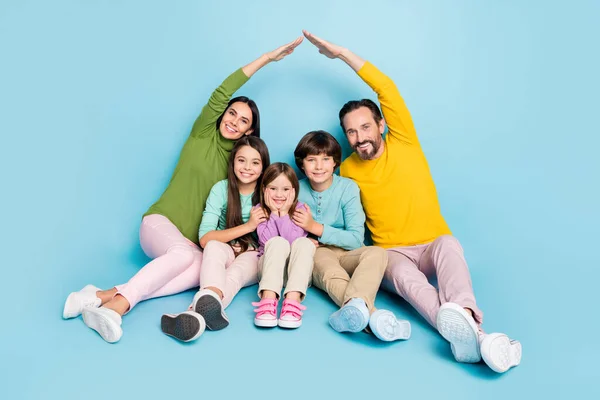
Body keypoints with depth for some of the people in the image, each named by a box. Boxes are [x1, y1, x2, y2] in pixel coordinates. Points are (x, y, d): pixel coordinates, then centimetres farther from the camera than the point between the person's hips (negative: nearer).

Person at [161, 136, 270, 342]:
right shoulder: (221, 189, -7)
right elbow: (205, 238, -15)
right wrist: (248, 226, -21)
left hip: (253, 257, 0)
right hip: (224, 251, 0)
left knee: (236, 271, -35)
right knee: (214, 247, -35)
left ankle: (199, 311, -65)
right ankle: (211, 303, -65)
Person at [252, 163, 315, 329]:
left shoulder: (299, 209, 2)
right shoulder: (260, 210, 4)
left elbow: (293, 240, -14)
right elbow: (268, 240, -12)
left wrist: (284, 213, -14)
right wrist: (274, 212, -12)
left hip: (296, 268, 1)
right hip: (269, 267, 0)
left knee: (304, 243, -31)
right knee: (278, 242, -32)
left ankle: (293, 300, -45)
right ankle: (268, 299, -46)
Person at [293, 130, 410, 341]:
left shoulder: (348, 187, -5)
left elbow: (356, 239, -10)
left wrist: (316, 227, -19)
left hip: (346, 255, 0)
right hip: (313, 256, 0)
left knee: (377, 253, -33)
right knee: (323, 258, -37)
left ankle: (355, 305, -63)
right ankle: (371, 313, -64)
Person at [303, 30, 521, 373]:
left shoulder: (404, 143, 0)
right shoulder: (347, 169, 6)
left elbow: (386, 87, -6)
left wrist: (341, 53, -3)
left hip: (433, 244, 0)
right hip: (391, 252, 0)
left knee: (449, 243, -36)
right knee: (404, 275, -36)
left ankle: (464, 317, -61)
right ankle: (471, 335, -61)